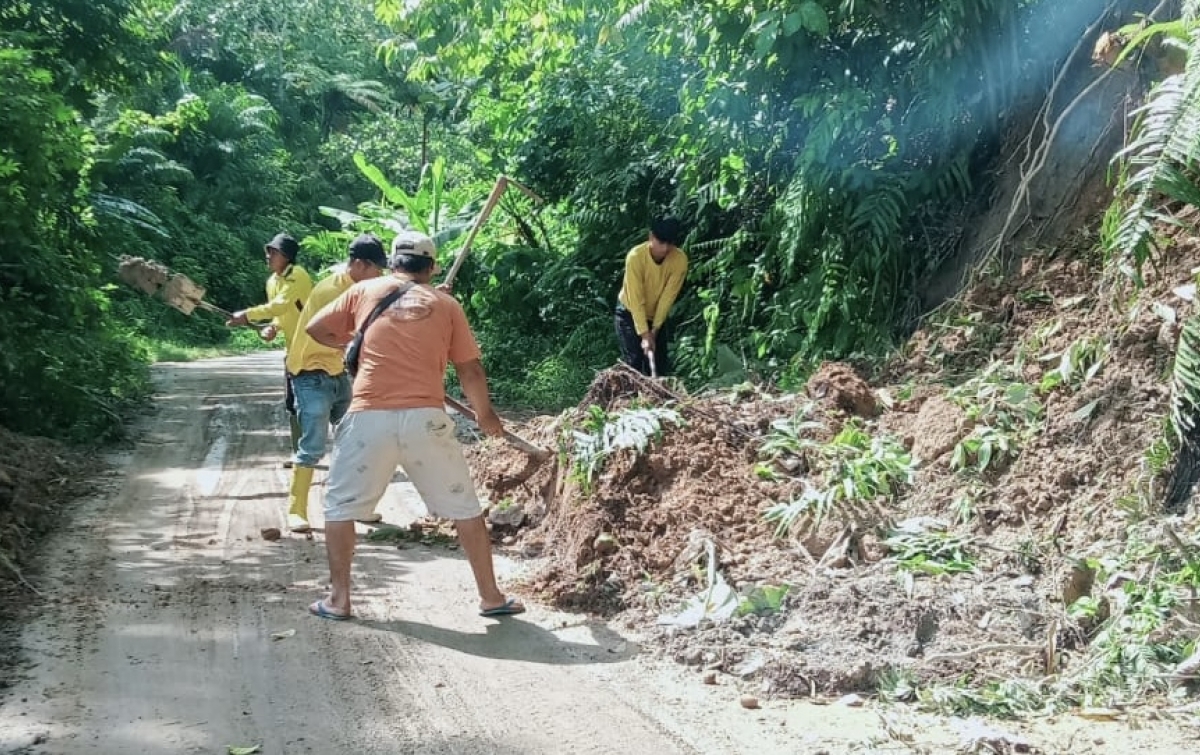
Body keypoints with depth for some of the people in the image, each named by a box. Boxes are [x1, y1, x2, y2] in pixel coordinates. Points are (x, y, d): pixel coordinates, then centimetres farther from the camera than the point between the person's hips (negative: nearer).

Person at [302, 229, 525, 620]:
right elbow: (471, 371, 10)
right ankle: (491, 597, 18)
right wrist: (485, 415, 25)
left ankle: (338, 599, 17)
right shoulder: (446, 304, 10)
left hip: (369, 418, 0)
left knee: (340, 506, 17)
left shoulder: (365, 290, 10)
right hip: (425, 419, 0)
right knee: (464, 508, 13)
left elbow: (316, 329, 17)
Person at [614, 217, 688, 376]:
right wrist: (645, 335, -33)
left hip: (658, 316, 3)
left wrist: (654, 330, -17)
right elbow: (636, 300, -29)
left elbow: (668, 297, -17)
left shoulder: (680, 260, -22)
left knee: (660, 364, 0)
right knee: (633, 362, -13)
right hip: (629, 313, -3)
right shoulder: (636, 256, -30)